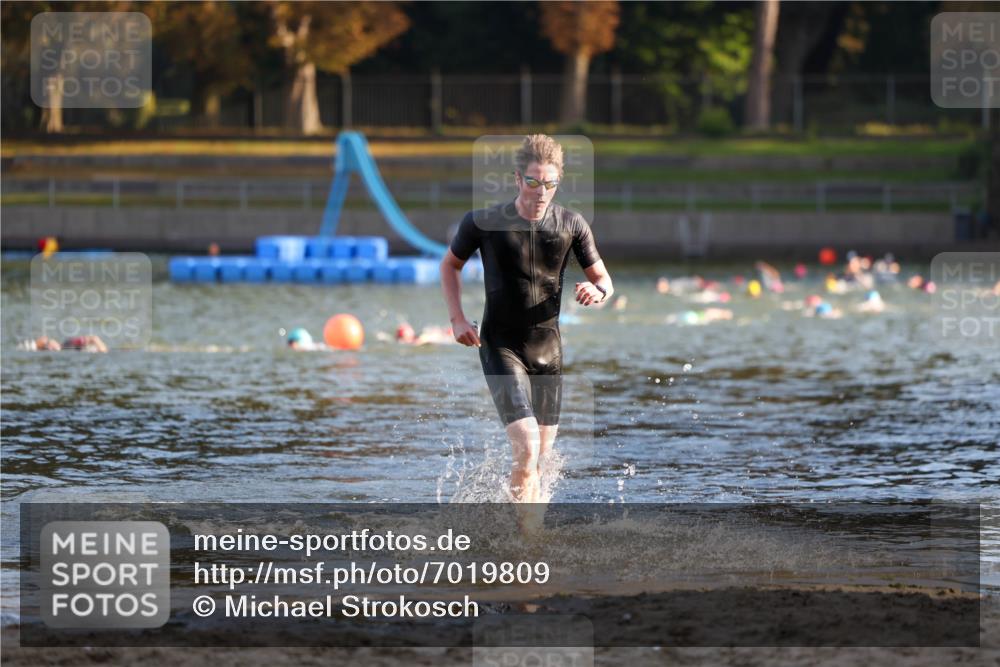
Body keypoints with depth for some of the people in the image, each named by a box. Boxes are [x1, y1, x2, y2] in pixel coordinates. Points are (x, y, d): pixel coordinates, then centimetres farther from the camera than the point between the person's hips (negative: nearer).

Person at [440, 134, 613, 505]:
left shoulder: (571, 225, -2)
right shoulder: (484, 223, -8)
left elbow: (603, 280, 7)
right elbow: (451, 265, 10)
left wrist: (597, 291, -18)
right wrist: (457, 318, -3)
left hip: (547, 349, 4)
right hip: (501, 347, -4)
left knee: (541, 461, 9)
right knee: (527, 447, -21)